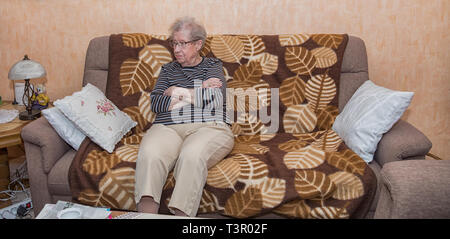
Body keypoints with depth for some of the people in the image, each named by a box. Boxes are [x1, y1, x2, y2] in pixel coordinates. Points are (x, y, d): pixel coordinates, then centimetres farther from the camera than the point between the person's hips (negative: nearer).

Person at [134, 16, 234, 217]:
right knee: (149, 155, -32)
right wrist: (200, 90, 2)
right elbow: (155, 103, 9)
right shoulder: (168, 69, 27)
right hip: (167, 127, 2)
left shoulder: (212, 65, 20)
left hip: (208, 127, -2)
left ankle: (181, 216, -39)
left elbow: (214, 99, -1)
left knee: (191, 156, -37)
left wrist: (177, 92, 6)